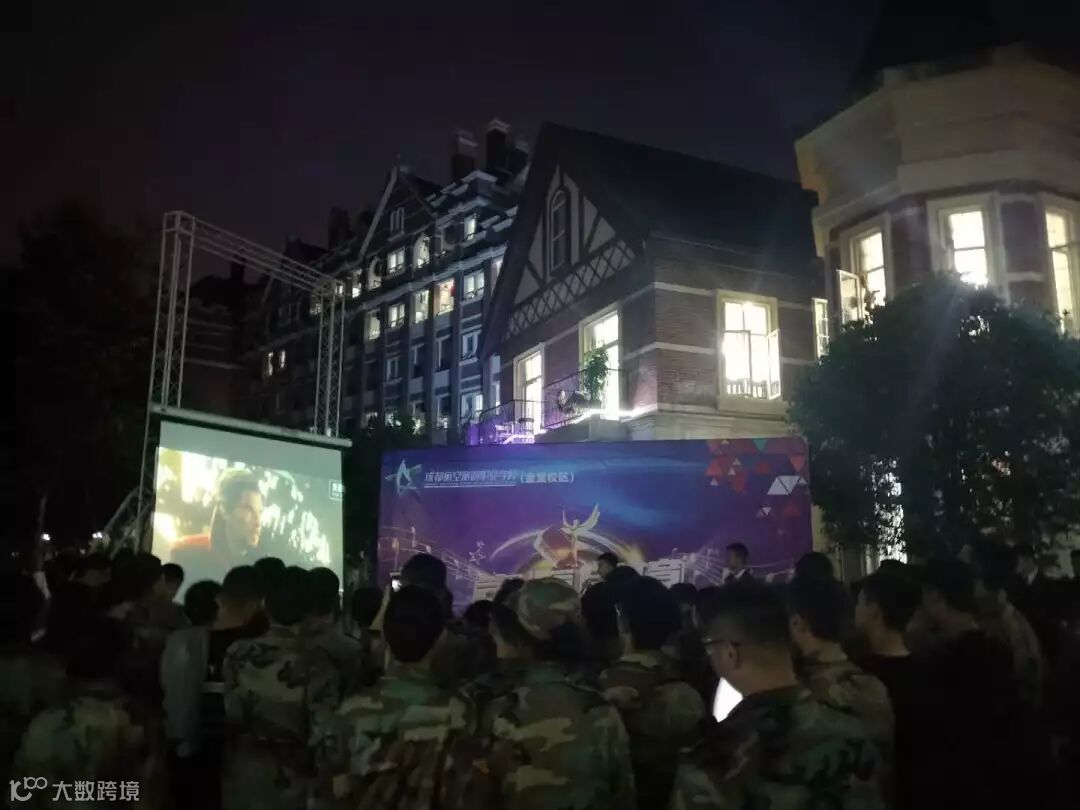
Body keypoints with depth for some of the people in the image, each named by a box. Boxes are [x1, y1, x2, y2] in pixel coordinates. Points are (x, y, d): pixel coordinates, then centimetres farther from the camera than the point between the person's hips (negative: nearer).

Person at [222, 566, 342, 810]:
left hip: (243, 775, 4)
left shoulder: (237, 654, -12)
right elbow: (321, 737, -19)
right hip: (292, 780, -3)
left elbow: (230, 718, 0)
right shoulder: (318, 665, -24)